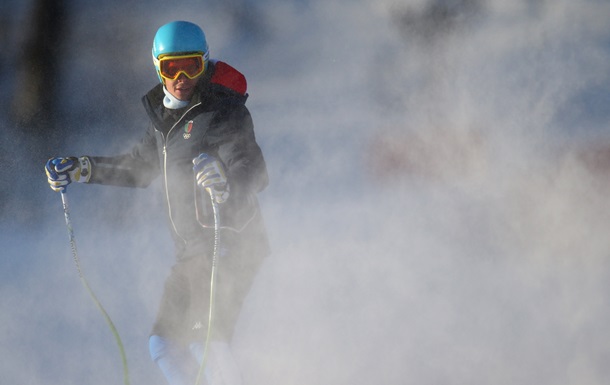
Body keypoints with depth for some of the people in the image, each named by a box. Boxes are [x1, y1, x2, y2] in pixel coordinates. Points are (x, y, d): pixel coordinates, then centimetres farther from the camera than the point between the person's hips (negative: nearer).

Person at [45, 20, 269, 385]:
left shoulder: (225, 113, -14)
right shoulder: (166, 115, 12)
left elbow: (255, 174, -28)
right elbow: (139, 167, 29)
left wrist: (227, 188, -49)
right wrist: (83, 169, 24)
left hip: (231, 245, -9)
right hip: (193, 251, 9)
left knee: (207, 341, -23)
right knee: (166, 344, 10)